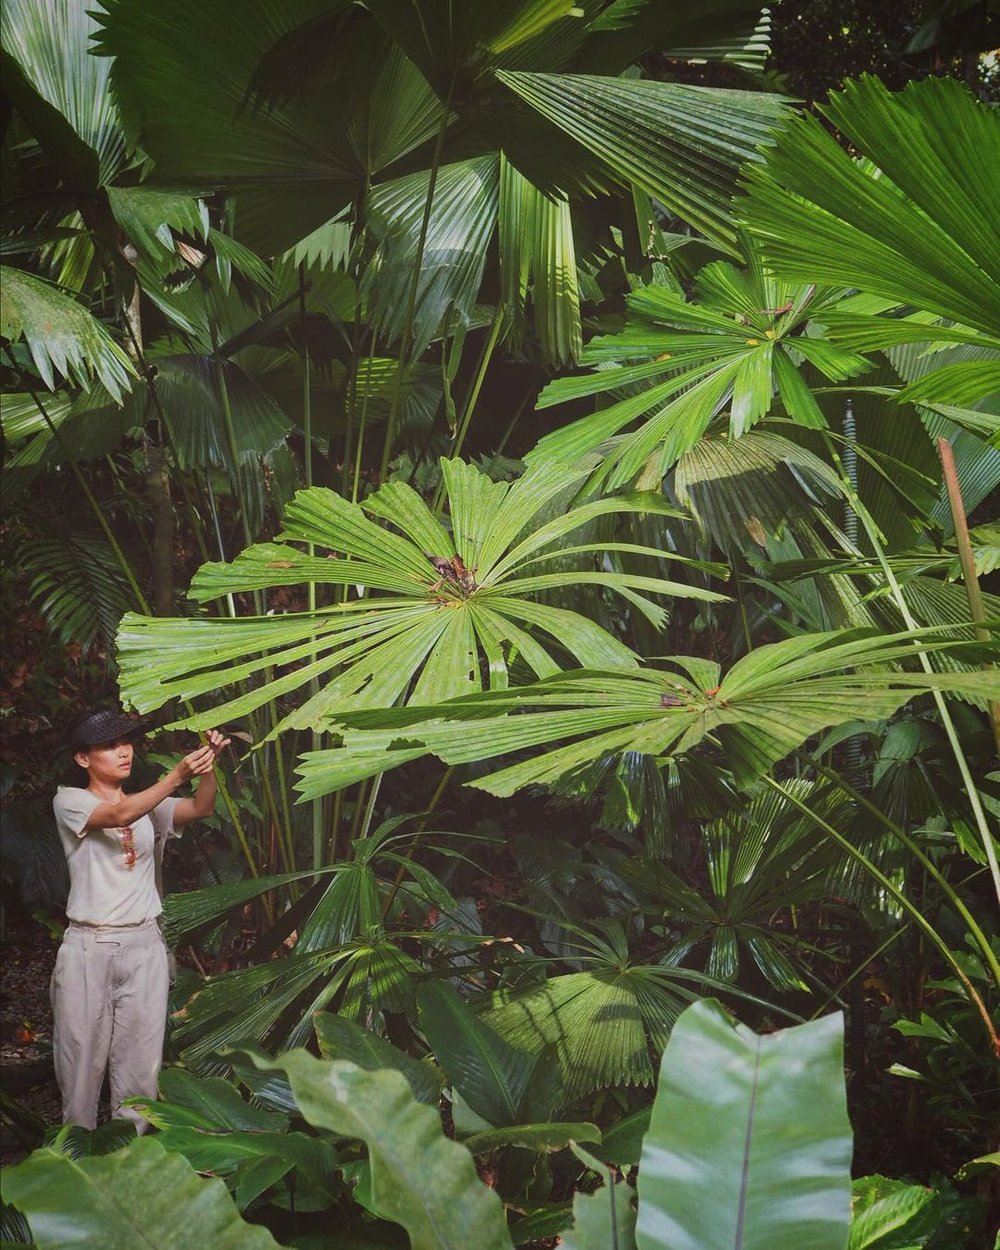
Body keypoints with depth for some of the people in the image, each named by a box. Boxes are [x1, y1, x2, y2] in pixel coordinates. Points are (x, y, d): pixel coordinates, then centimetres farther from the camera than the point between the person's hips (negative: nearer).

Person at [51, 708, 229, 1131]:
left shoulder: (150, 808, 13)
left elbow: (200, 808, -5)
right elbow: (119, 816, -20)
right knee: (81, 1053, 1)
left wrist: (209, 765, -25)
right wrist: (177, 775, -32)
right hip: (88, 947, -3)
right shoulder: (70, 801, 0)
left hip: (144, 946, 3)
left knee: (140, 1058, 2)